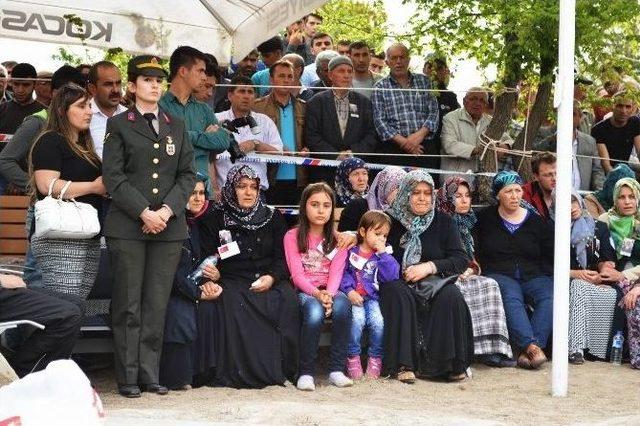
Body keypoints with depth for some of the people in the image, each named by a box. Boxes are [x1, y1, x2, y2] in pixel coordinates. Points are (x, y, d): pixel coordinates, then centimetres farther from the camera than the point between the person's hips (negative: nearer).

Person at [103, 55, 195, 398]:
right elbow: (113, 177, -4)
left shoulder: (177, 126, 16)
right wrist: (144, 213, -13)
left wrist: (167, 210, -6)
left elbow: (187, 174, 9)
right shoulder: (118, 125, 5)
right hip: (127, 226, -3)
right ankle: (128, 376, 5)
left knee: (157, 304, 3)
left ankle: (150, 374, 8)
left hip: (169, 226, 3)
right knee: (128, 304, -1)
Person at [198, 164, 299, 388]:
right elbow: (207, 257, 4)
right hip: (232, 280, -1)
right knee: (234, 304, -35)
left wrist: (271, 277, -11)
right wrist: (212, 273, -19)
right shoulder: (214, 219, 10)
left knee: (286, 299, -29)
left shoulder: (273, 217, 16)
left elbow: (283, 258, 9)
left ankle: (281, 370, -21)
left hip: (270, 281, 2)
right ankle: (238, 371, -28)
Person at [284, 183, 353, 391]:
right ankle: (306, 373, -28)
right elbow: (297, 274, -6)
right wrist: (317, 293, -24)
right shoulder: (292, 236, 4)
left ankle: (336, 369, -29)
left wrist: (329, 294, -23)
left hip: (330, 290, 2)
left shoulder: (337, 239, 12)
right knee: (314, 311, -38)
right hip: (304, 291, -2)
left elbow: (336, 273, -1)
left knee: (342, 305, -35)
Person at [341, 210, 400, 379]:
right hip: (353, 296, -2)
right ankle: (353, 358, -14)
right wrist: (349, 291, -15)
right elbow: (342, 273, 0)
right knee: (357, 319, -31)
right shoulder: (351, 251, 7)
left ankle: (375, 358, -5)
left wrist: (382, 254, -7)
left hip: (372, 297, 2)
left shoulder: (384, 255, 13)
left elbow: (392, 276, -3)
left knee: (378, 321, -26)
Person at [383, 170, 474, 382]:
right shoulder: (391, 220, 6)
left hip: (434, 283, 1)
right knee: (399, 294, -35)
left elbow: (461, 260, 2)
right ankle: (403, 364, -33)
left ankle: (451, 364, -22)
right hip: (399, 282, -1)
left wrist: (430, 267, -13)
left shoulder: (443, 222, 9)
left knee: (451, 296, -30)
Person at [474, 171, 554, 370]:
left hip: (534, 276, 2)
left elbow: (552, 256, 14)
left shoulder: (537, 221, 15)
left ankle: (527, 350, -39)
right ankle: (532, 346, -48)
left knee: (551, 297, -30)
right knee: (511, 298, -36)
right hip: (499, 275, -2)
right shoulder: (484, 219, 11)